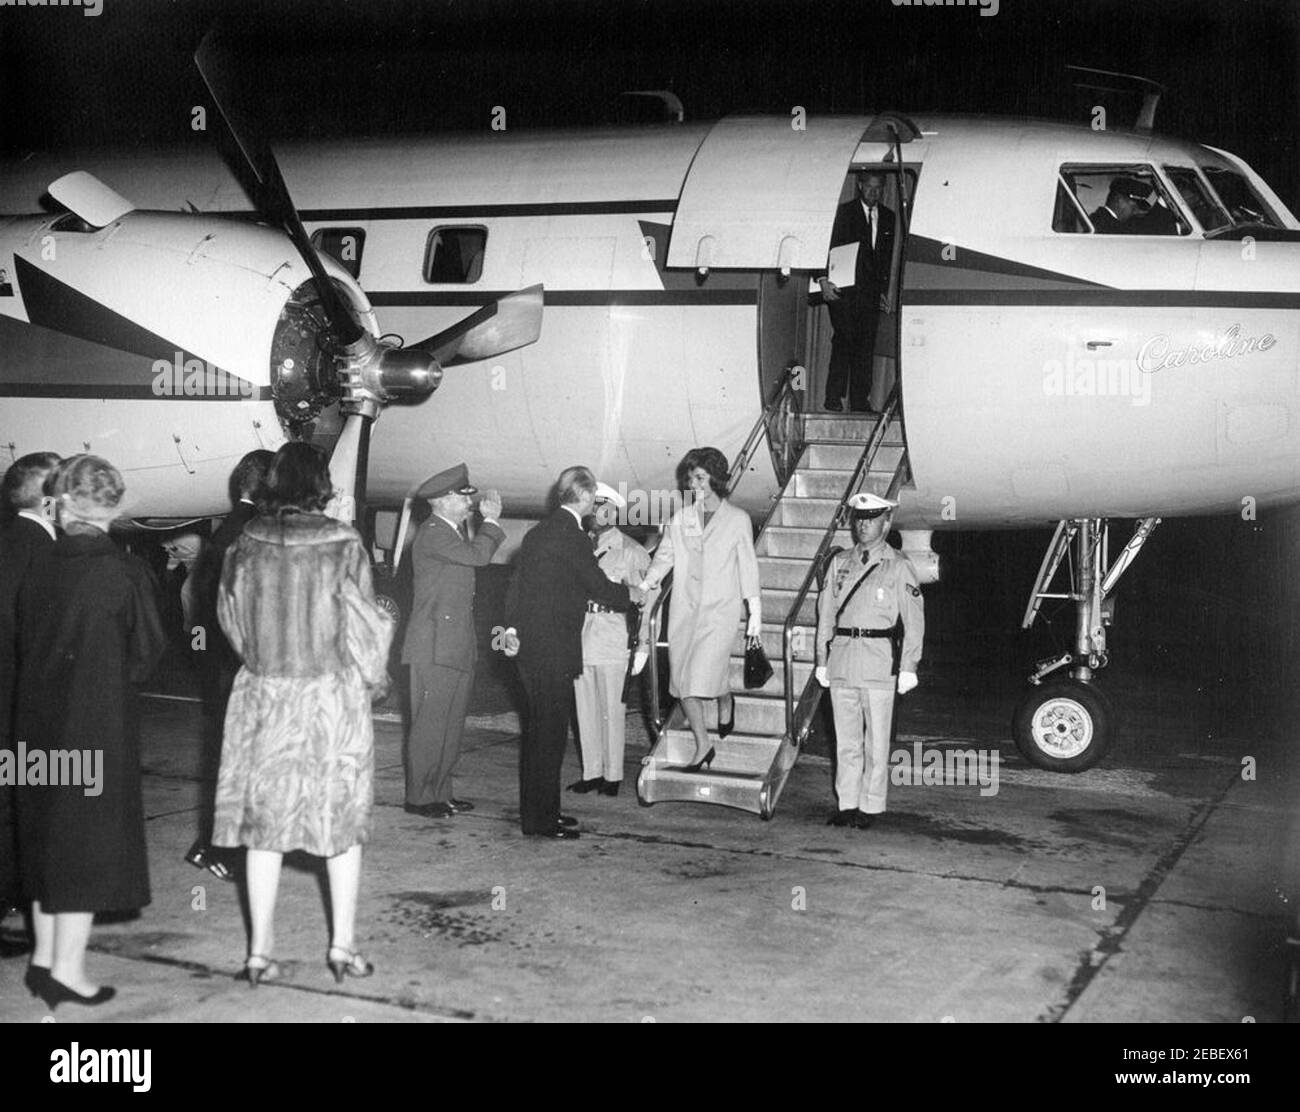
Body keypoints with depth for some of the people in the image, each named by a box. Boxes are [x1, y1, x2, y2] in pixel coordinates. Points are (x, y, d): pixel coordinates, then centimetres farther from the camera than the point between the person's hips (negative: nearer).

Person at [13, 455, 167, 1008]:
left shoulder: (39, 572, -2)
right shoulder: (124, 572, -14)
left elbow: (26, 649, 5)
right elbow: (146, 655, -8)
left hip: (39, 724, 5)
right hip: (101, 724, -5)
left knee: (46, 836, 16)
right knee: (88, 839, 3)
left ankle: (45, 957, 26)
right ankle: (67, 969, 6)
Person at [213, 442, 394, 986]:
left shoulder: (246, 542, -2)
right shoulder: (341, 543, -12)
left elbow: (231, 618, 8)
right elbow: (363, 623, -8)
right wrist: (373, 675, 8)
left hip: (261, 695, 3)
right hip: (332, 697, -2)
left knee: (264, 820, 9)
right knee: (341, 818, 10)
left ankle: (260, 952, 14)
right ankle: (343, 946, 15)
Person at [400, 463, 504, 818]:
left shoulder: (453, 533, 19)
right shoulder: (433, 533, -13)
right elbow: (478, 555, -22)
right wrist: (491, 521, -12)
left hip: (457, 647, 10)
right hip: (435, 646, -10)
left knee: (451, 723, 12)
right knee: (430, 723, -6)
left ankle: (441, 793, 18)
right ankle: (419, 798, 0)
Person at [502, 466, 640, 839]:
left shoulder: (539, 531, 14)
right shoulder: (571, 535, -14)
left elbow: (516, 584, 17)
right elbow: (599, 586, -10)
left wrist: (513, 627, 17)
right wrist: (631, 595, 7)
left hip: (530, 645, 9)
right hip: (553, 650, -9)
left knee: (539, 729, 15)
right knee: (549, 732, -4)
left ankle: (540, 810, 24)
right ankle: (539, 819, 0)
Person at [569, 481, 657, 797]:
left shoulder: (631, 552, -2)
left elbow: (648, 599, -2)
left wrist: (643, 644, -6)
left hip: (614, 639, -5)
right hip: (580, 637, 5)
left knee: (612, 710, 0)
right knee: (585, 708, 9)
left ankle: (613, 775, 10)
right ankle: (592, 772, 19)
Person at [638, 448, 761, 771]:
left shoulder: (738, 520, 0)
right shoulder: (680, 519, 7)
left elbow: (748, 567, 3)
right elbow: (663, 557, 11)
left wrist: (755, 612, 3)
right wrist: (642, 586, -4)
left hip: (720, 610, -4)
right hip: (684, 609, 4)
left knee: (707, 671, -17)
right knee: (683, 678, 2)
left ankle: (725, 701, 20)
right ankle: (703, 746, 15)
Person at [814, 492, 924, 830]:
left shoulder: (898, 566, 1)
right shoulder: (840, 562, 13)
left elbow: (913, 620, -1)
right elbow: (826, 612, 16)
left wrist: (908, 667, -6)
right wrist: (822, 660, 11)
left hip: (879, 658, -4)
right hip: (841, 657, 4)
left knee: (876, 739, 0)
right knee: (845, 738, 8)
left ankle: (871, 807, 8)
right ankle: (847, 804, 15)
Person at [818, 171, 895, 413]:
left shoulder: (888, 218, 15)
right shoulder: (844, 213, 2)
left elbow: (888, 257, 19)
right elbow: (828, 247, -3)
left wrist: (884, 290, 15)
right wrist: (824, 279, -15)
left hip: (871, 292, 4)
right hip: (844, 290, -4)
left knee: (866, 346, 0)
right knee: (843, 342, -10)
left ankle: (860, 401, 3)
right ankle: (833, 399, -6)